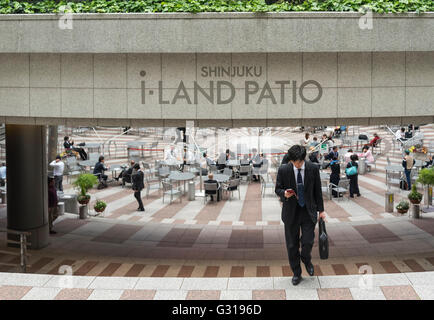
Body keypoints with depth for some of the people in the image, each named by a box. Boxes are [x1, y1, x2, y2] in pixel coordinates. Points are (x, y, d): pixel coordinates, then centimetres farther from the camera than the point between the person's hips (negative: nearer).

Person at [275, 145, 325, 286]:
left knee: (308, 241, -6)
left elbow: (317, 190, 4)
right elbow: (277, 189, 2)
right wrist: (284, 193, -22)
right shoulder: (283, 170, -9)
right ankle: (296, 273, 26)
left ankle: (306, 260, 30)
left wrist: (321, 210, 6)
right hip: (291, 212, 0)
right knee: (292, 245, 7)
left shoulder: (313, 169, -5)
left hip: (308, 211, 0)